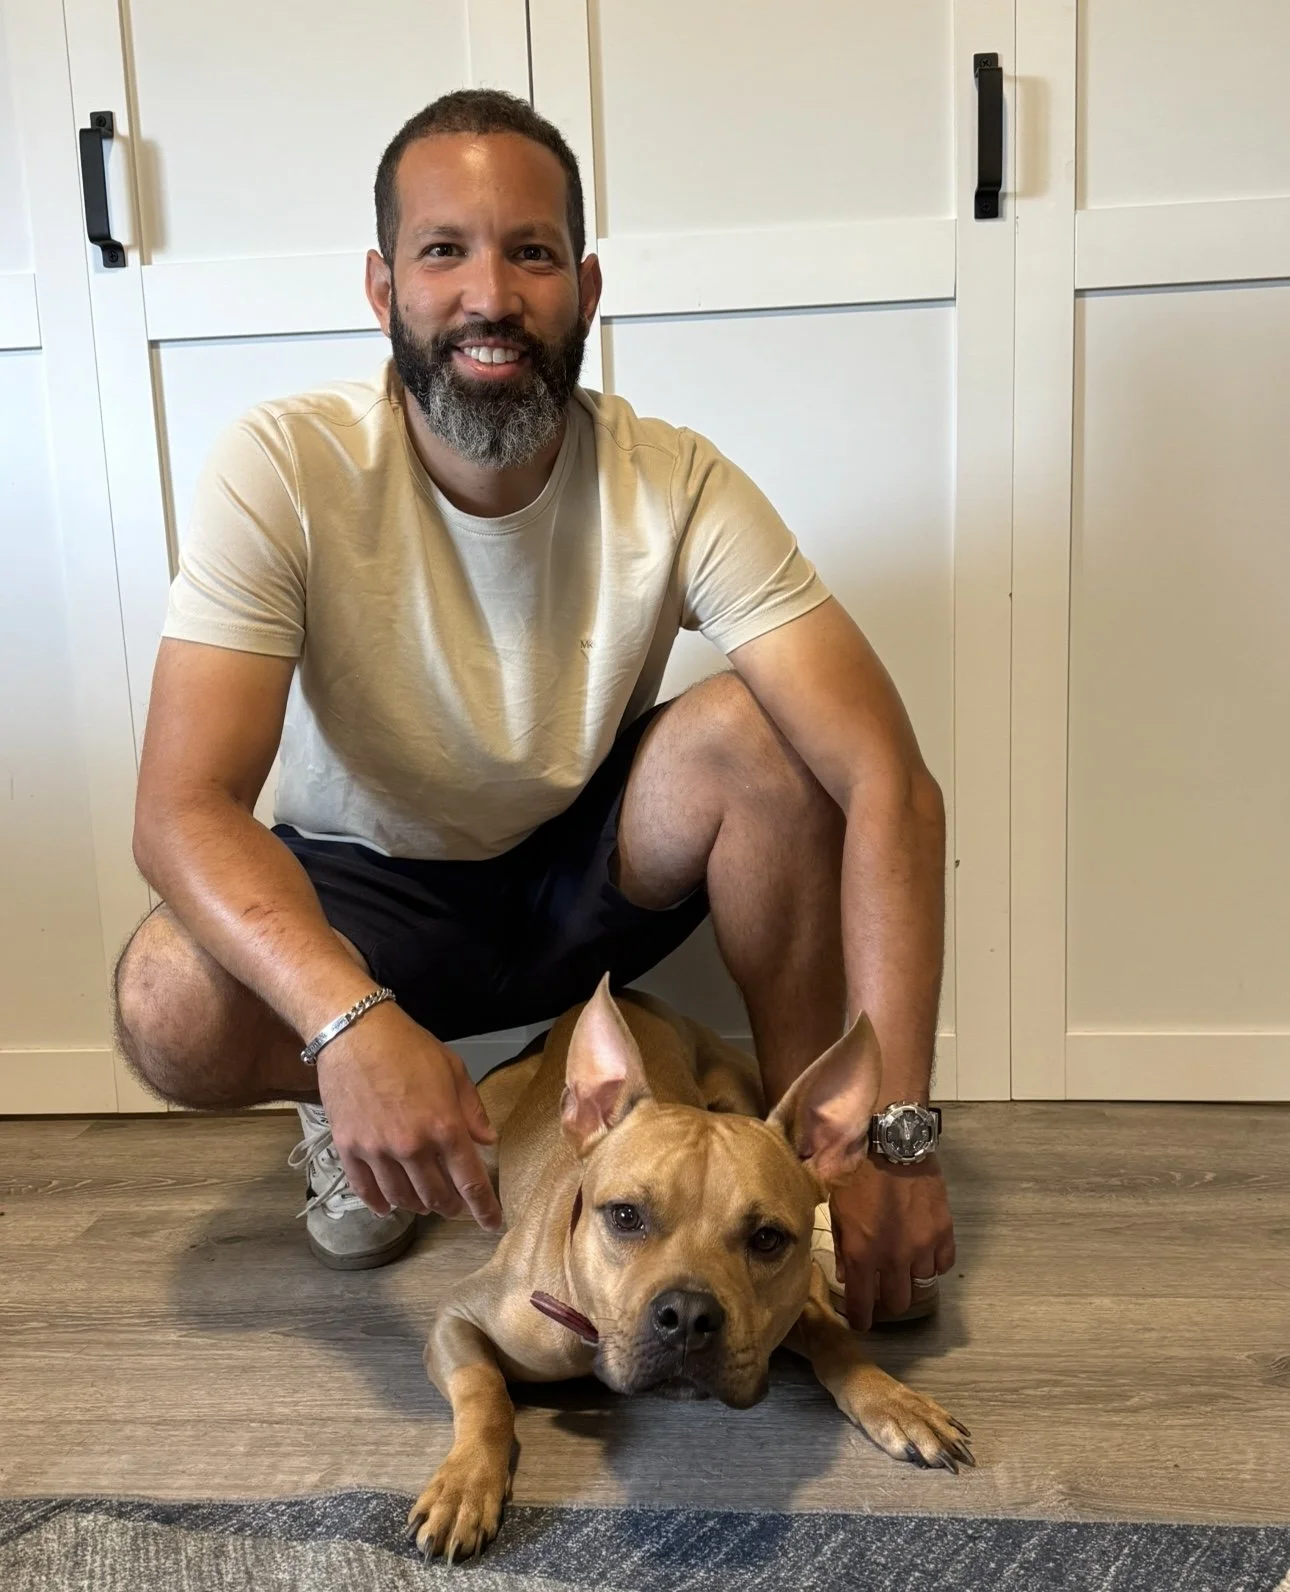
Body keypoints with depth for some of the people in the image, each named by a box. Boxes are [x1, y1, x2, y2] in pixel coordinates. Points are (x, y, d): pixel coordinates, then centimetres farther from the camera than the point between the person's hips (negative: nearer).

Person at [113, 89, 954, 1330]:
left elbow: (886, 781, -29)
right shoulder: (282, 471, -23)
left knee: (761, 731, -29)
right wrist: (353, 1023, -48)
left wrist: (893, 1132, -37)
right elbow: (183, 806, -29)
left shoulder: (675, 486, -22)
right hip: (367, 887, 0)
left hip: (589, 863, 1)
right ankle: (343, 1106, 5)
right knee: (170, 1010, -31)